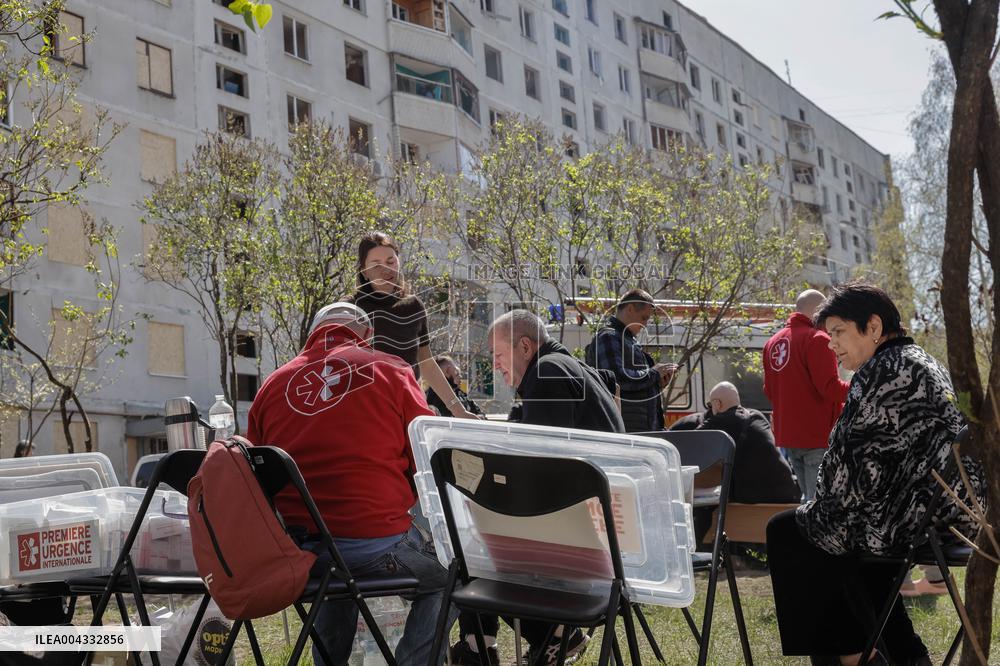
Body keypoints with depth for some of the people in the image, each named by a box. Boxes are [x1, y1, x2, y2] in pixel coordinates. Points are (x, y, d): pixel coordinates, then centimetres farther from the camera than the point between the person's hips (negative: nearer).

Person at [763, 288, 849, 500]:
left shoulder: (773, 342, 12)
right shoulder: (817, 339, -12)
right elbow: (830, 387, -17)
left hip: (787, 435, 8)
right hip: (818, 435, -8)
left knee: (808, 497, 17)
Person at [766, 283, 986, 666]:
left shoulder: (884, 372, -13)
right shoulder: (924, 364, 17)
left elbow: (850, 459, -15)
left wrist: (820, 509, 0)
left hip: (912, 520, -10)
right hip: (952, 515, 10)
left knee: (785, 531, 3)